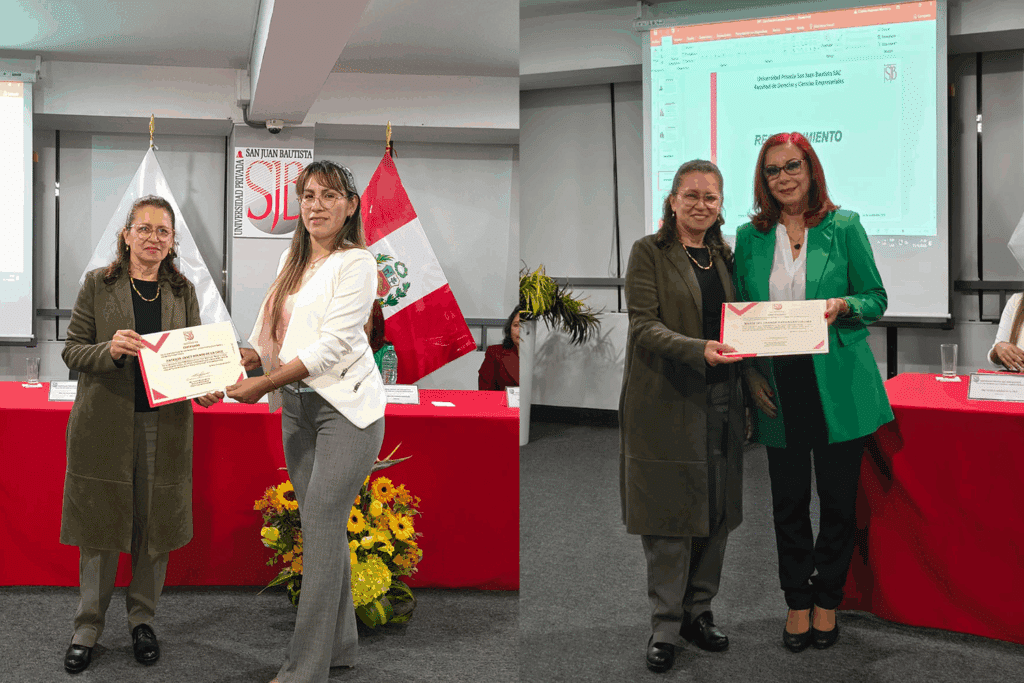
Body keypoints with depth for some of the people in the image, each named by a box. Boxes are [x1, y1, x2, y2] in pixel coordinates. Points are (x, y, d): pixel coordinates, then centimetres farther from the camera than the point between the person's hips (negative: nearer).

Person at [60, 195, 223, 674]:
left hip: (165, 423, 2)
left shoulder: (182, 290, 8)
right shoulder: (98, 284, 1)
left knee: (155, 525, 7)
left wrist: (206, 388, -10)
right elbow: (72, 351, 0)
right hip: (105, 423, -2)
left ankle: (143, 618, 24)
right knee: (100, 526, 5)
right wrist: (110, 350, -20)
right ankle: (88, 626, 19)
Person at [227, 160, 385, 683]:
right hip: (298, 406, 7)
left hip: (346, 406, -7)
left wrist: (265, 383, -22)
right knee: (321, 526, 11)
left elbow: (331, 345, -18)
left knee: (320, 527, -9)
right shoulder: (292, 260, 14)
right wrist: (234, 360, -6)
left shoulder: (357, 262, -9)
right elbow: (272, 337, 13)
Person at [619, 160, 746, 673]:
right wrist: (699, 350, -26)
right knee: (670, 514, -1)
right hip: (667, 402, -5)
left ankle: (698, 611, 23)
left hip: (720, 400, 6)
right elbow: (644, 326, -12)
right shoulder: (648, 252, -3)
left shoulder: (725, 256, 15)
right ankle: (665, 626, 10)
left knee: (716, 512, 9)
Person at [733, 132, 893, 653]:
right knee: (788, 501, 9)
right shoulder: (749, 237, 7)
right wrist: (750, 371, -2)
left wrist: (842, 306, -17)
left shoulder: (844, 226, 1)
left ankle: (827, 600, 26)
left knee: (839, 500, 7)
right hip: (778, 390, 2)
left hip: (837, 388, -1)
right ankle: (797, 602, 25)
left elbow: (876, 298, 4)